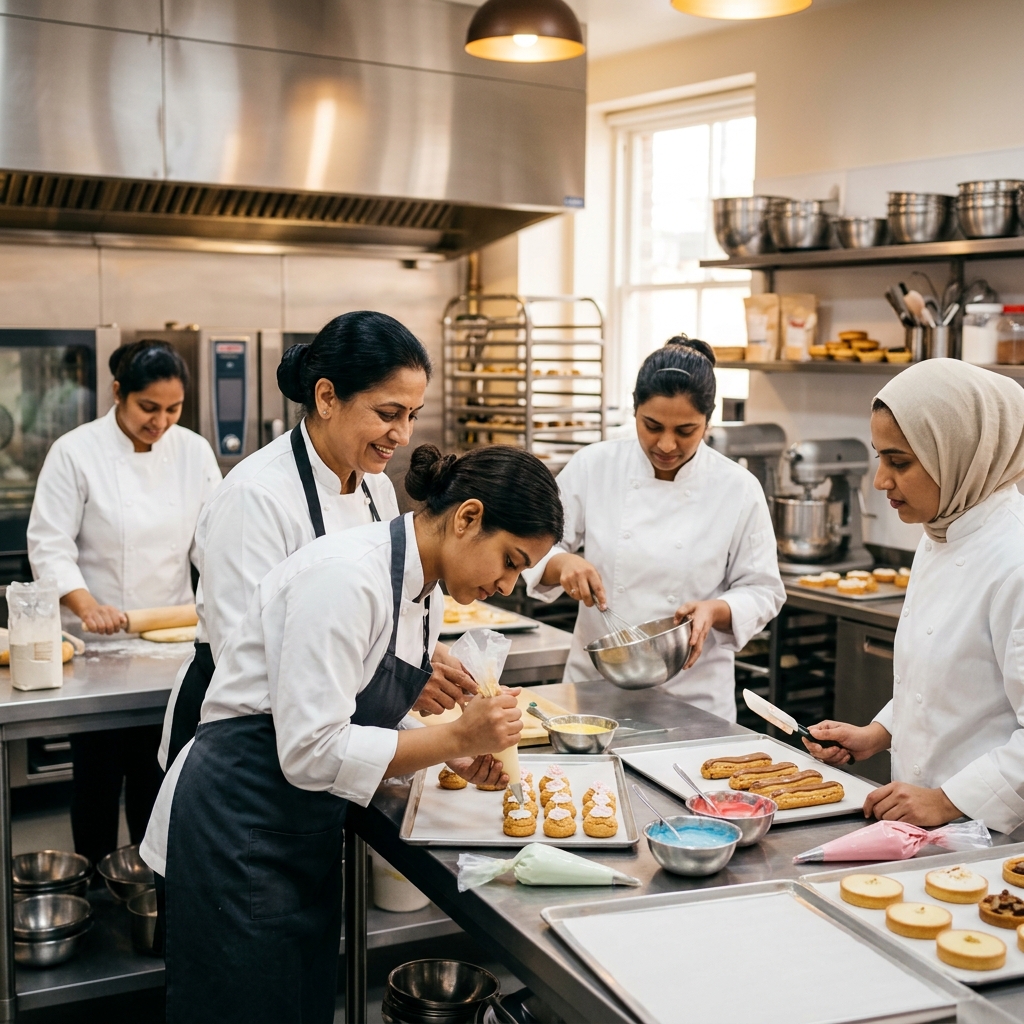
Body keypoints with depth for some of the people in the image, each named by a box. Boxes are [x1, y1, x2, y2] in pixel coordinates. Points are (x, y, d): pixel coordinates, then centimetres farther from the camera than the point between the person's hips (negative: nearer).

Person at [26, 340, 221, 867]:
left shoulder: (194, 452, 1)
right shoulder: (76, 452, -10)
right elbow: (49, 546, -12)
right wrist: (87, 605, -26)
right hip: (98, 642, -3)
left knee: (157, 766, 10)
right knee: (99, 768, 3)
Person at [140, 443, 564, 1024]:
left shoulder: (427, 596, 5)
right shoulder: (345, 576, -25)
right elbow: (310, 751, -28)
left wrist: (460, 749, -3)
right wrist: (456, 739, -26)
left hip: (310, 833, 9)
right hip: (238, 826, -9)